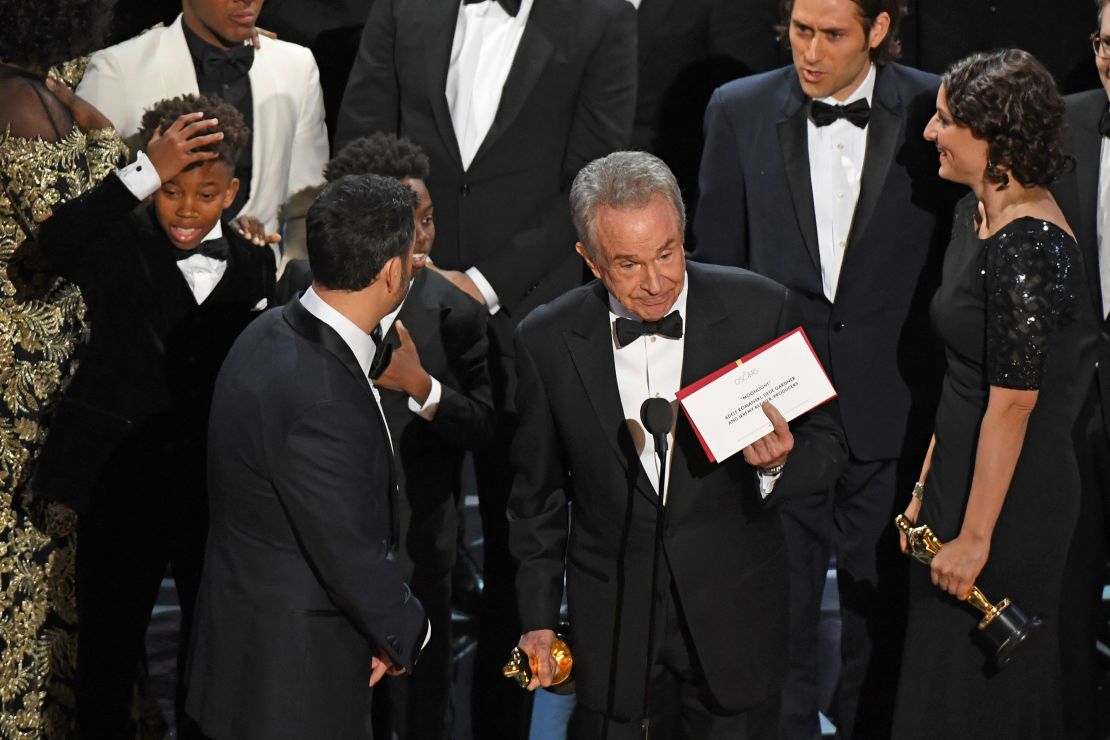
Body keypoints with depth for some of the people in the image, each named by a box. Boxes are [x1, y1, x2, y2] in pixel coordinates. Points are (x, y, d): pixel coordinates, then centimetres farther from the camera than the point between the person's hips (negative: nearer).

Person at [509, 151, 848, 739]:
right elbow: (537, 492, 5)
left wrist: (777, 464, -24)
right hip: (612, 621, 0)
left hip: (735, 618, 0)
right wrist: (538, 618, 8)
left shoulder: (760, 310, -11)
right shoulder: (547, 342, -8)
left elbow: (825, 444, -2)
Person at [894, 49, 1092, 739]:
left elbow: (1013, 403, -23)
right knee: (938, 668, 17)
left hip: (1014, 494, -9)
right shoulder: (976, 214, 7)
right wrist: (930, 486, 14)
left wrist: (975, 537, -19)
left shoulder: (1029, 247, -23)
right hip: (962, 470, 9)